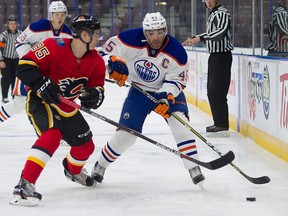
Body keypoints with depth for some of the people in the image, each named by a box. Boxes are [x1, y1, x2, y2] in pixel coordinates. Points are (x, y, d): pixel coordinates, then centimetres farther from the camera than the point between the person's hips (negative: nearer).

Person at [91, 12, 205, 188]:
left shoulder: (176, 52, -24)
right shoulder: (132, 40, -23)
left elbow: (176, 81, -17)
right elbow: (107, 50, -9)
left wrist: (167, 98, -33)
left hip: (169, 90, 0)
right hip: (139, 91, 0)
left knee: (180, 122, -24)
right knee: (126, 133, -3)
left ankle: (193, 168, -19)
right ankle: (100, 166, 18)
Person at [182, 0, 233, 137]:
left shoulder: (223, 13, -13)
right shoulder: (213, 14, 17)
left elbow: (220, 32, -29)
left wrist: (200, 38, -35)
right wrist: (193, 38, 25)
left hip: (222, 56, -10)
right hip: (214, 55, 10)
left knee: (217, 91, -13)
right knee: (211, 91, 13)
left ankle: (223, 126, -12)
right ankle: (218, 123, 20)